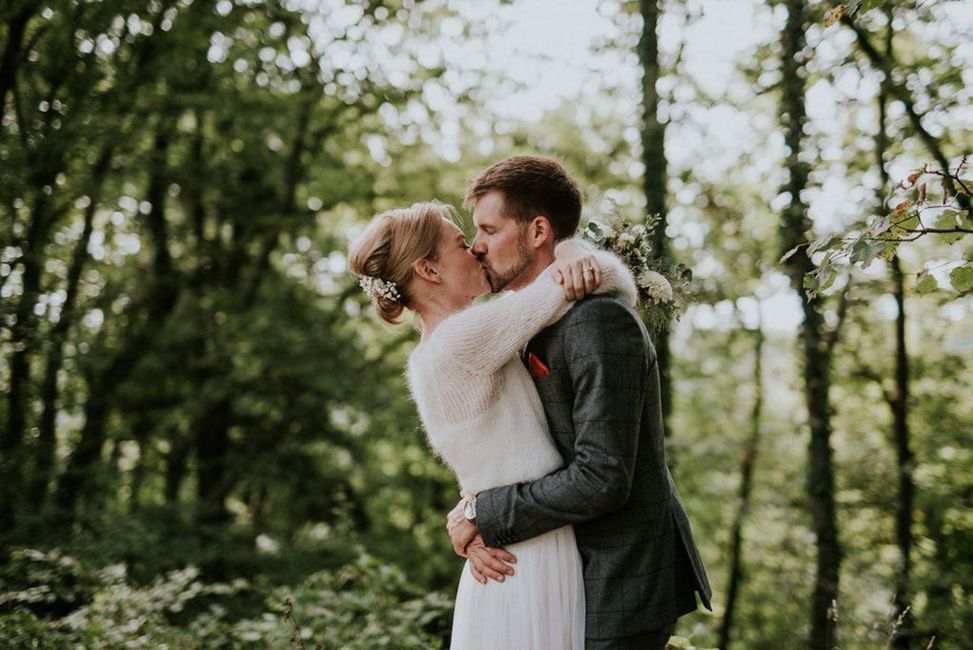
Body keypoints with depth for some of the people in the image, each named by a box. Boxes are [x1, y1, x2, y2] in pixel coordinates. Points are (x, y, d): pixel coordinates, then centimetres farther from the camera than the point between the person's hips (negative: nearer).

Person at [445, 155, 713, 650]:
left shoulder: (600, 321, -20)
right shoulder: (537, 325, 10)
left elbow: (602, 478, -25)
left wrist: (483, 514, -16)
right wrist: (474, 522, -8)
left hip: (626, 577, -9)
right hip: (593, 571, 9)